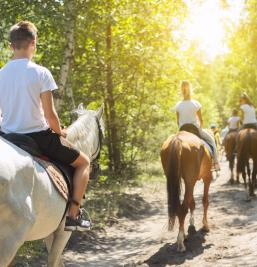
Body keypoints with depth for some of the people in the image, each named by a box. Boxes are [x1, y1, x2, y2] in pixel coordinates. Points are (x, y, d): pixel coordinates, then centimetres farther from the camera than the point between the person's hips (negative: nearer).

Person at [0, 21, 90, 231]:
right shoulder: (40, 73, -13)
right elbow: (50, 115, -14)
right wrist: (60, 133, 5)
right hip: (38, 136, -5)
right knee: (83, 162, 15)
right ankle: (73, 215, 7)